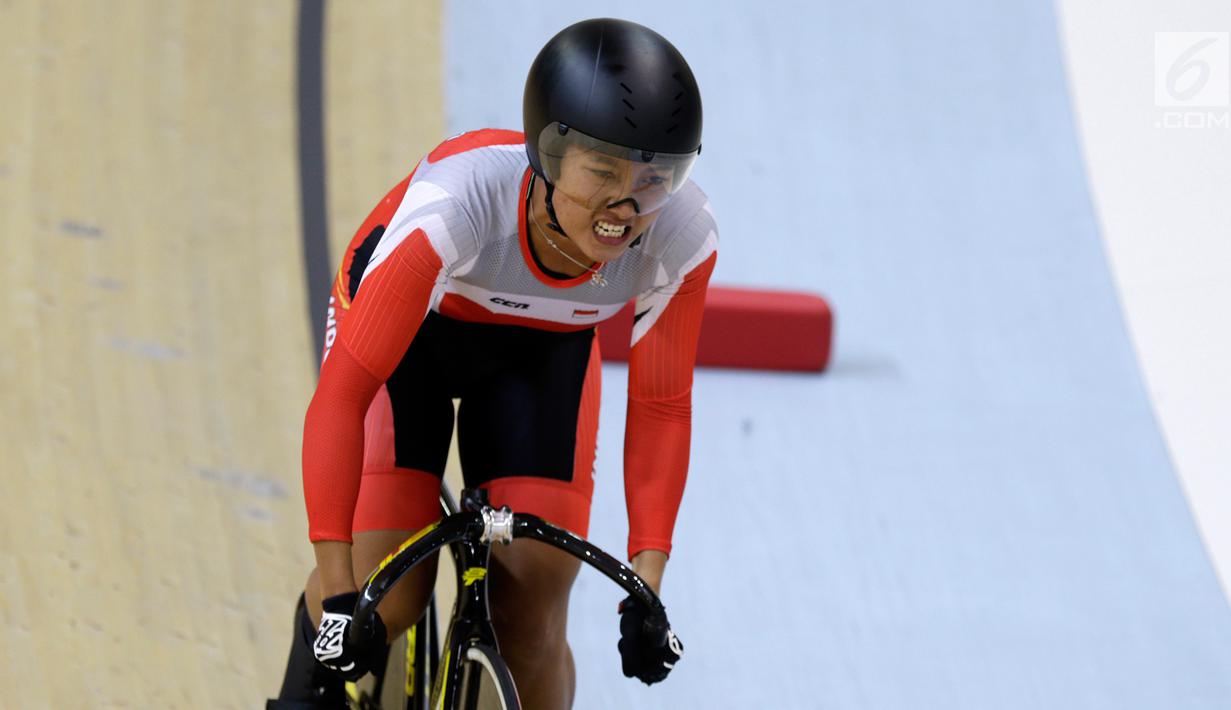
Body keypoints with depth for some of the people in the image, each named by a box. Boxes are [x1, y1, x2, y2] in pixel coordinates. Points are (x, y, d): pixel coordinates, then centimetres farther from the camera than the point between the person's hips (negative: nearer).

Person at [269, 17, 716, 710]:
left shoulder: (683, 237, -31)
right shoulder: (456, 203, -42)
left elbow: (660, 408, -15)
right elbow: (342, 394, -36)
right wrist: (338, 593, -37)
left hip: (542, 348, 3)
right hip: (408, 331, -2)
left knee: (533, 624, -8)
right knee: (385, 596, -16)